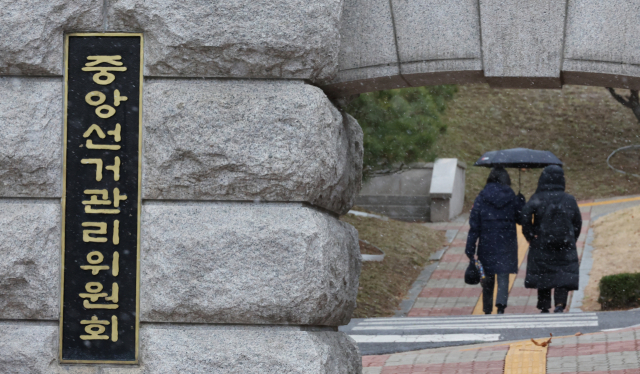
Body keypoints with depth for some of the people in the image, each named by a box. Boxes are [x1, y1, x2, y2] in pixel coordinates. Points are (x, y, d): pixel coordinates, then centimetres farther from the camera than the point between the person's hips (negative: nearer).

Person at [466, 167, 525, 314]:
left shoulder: (481, 198, -4)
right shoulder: (512, 197, -2)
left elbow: (474, 225, -5)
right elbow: (521, 219, 8)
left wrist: (470, 248, -2)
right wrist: (521, 201, 21)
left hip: (487, 244, 0)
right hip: (507, 244, 0)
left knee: (488, 279, 13)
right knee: (503, 277, 0)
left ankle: (487, 311, 20)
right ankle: (501, 306, -22)